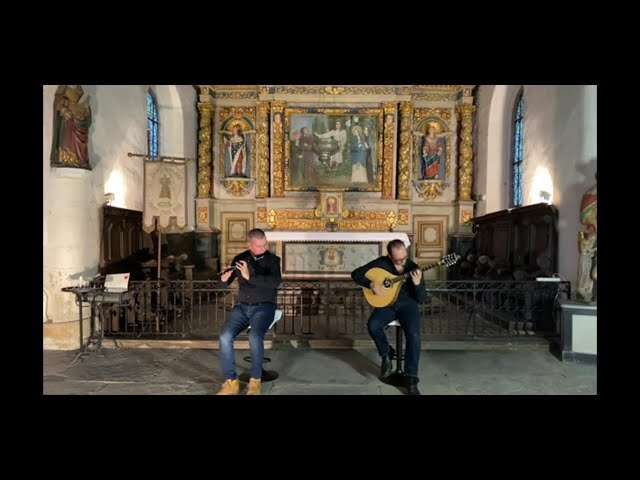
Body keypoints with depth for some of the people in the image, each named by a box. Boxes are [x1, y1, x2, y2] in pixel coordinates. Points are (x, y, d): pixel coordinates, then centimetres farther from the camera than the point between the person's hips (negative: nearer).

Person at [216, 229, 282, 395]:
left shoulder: (273, 260, -2)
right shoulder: (239, 259, 6)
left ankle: (255, 381, -12)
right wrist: (224, 277, -19)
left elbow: (275, 282, -21)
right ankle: (231, 382, -11)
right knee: (225, 336, -24)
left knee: (254, 337, -32)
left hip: (264, 307, -3)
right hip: (242, 307, 3)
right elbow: (223, 285, 5)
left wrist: (249, 276, -29)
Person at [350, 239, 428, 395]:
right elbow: (356, 274, -4)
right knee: (373, 325, -29)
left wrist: (417, 283, -26)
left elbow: (422, 299, -6)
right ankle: (386, 355, 1)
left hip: (407, 305, -1)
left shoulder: (414, 269, -6)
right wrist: (371, 284, -19)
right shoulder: (381, 263, -5)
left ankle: (411, 378, -17)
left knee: (413, 333, -29)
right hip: (386, 304, 1)